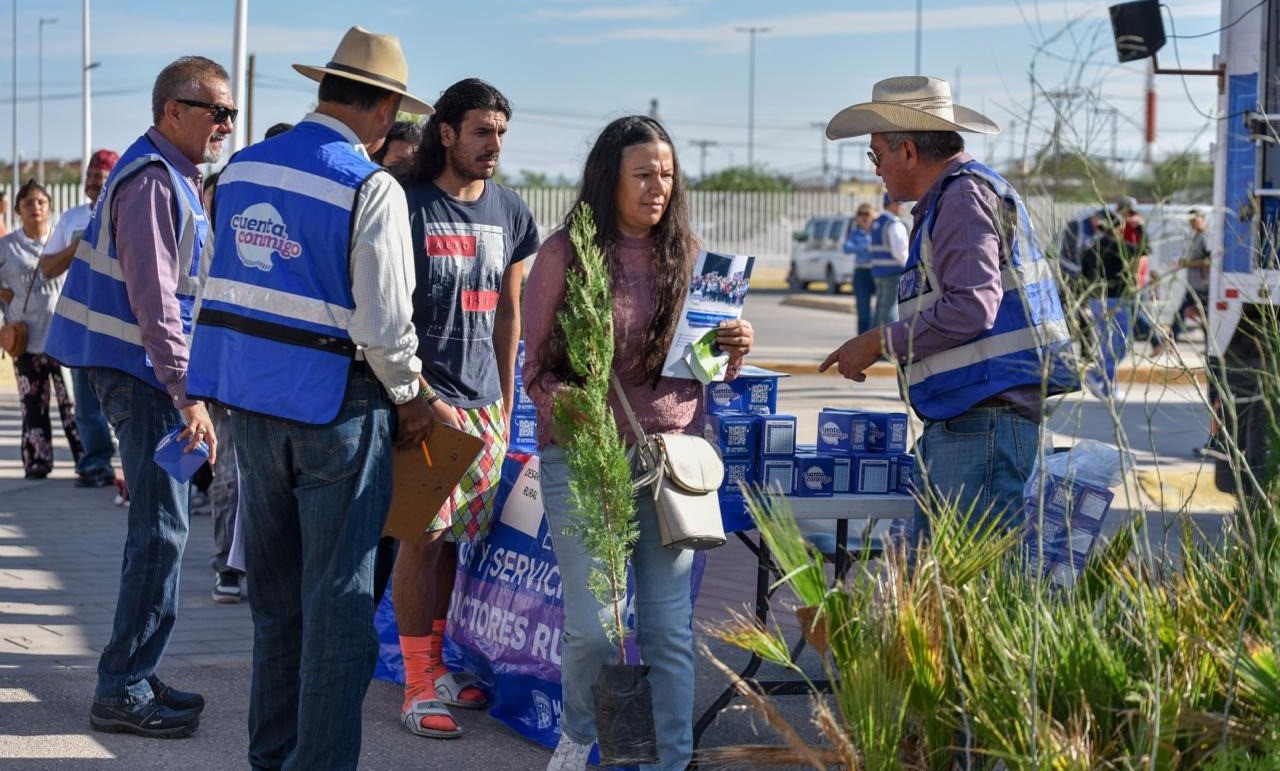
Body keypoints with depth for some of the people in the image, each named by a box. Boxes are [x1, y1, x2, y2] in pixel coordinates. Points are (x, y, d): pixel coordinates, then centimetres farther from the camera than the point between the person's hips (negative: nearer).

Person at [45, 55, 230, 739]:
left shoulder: (173, 177, 17)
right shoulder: (152, 182, -16)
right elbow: (153, 299, -23)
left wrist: (185, 386, 22)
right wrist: (189, 394, -24)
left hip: (142, 371, 10)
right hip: (140, 370, -10)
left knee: (159, 528, 14)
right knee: (160, 529, -9)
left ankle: (133, 676, 21)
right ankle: (122, 692, -5)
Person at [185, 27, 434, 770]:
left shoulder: (242, 169, 5)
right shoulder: (371, 189, -15)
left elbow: (231, 287, 11)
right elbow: (383, 323, -17)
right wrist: (410, 396, 0)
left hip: (252, 400, 7)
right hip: (335, 407, -7)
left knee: (275, 590, 17)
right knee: (339, 599, 2)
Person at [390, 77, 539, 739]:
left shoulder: (510, 212, 11)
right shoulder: (407, 204, -6)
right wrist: (424, 399, -12)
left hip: (483, 402, 5)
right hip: (423, 396, -5)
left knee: (460, 538, 8)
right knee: (423, 537, -7)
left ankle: (434, 662, 20)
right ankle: (419, 685, -2)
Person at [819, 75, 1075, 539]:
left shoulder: (964, 196, -9)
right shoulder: (946, 201, 23)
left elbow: (971, 306, -20)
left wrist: (881, 343, -12)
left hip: (982, 425, -11)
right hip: (960, 425, 11)